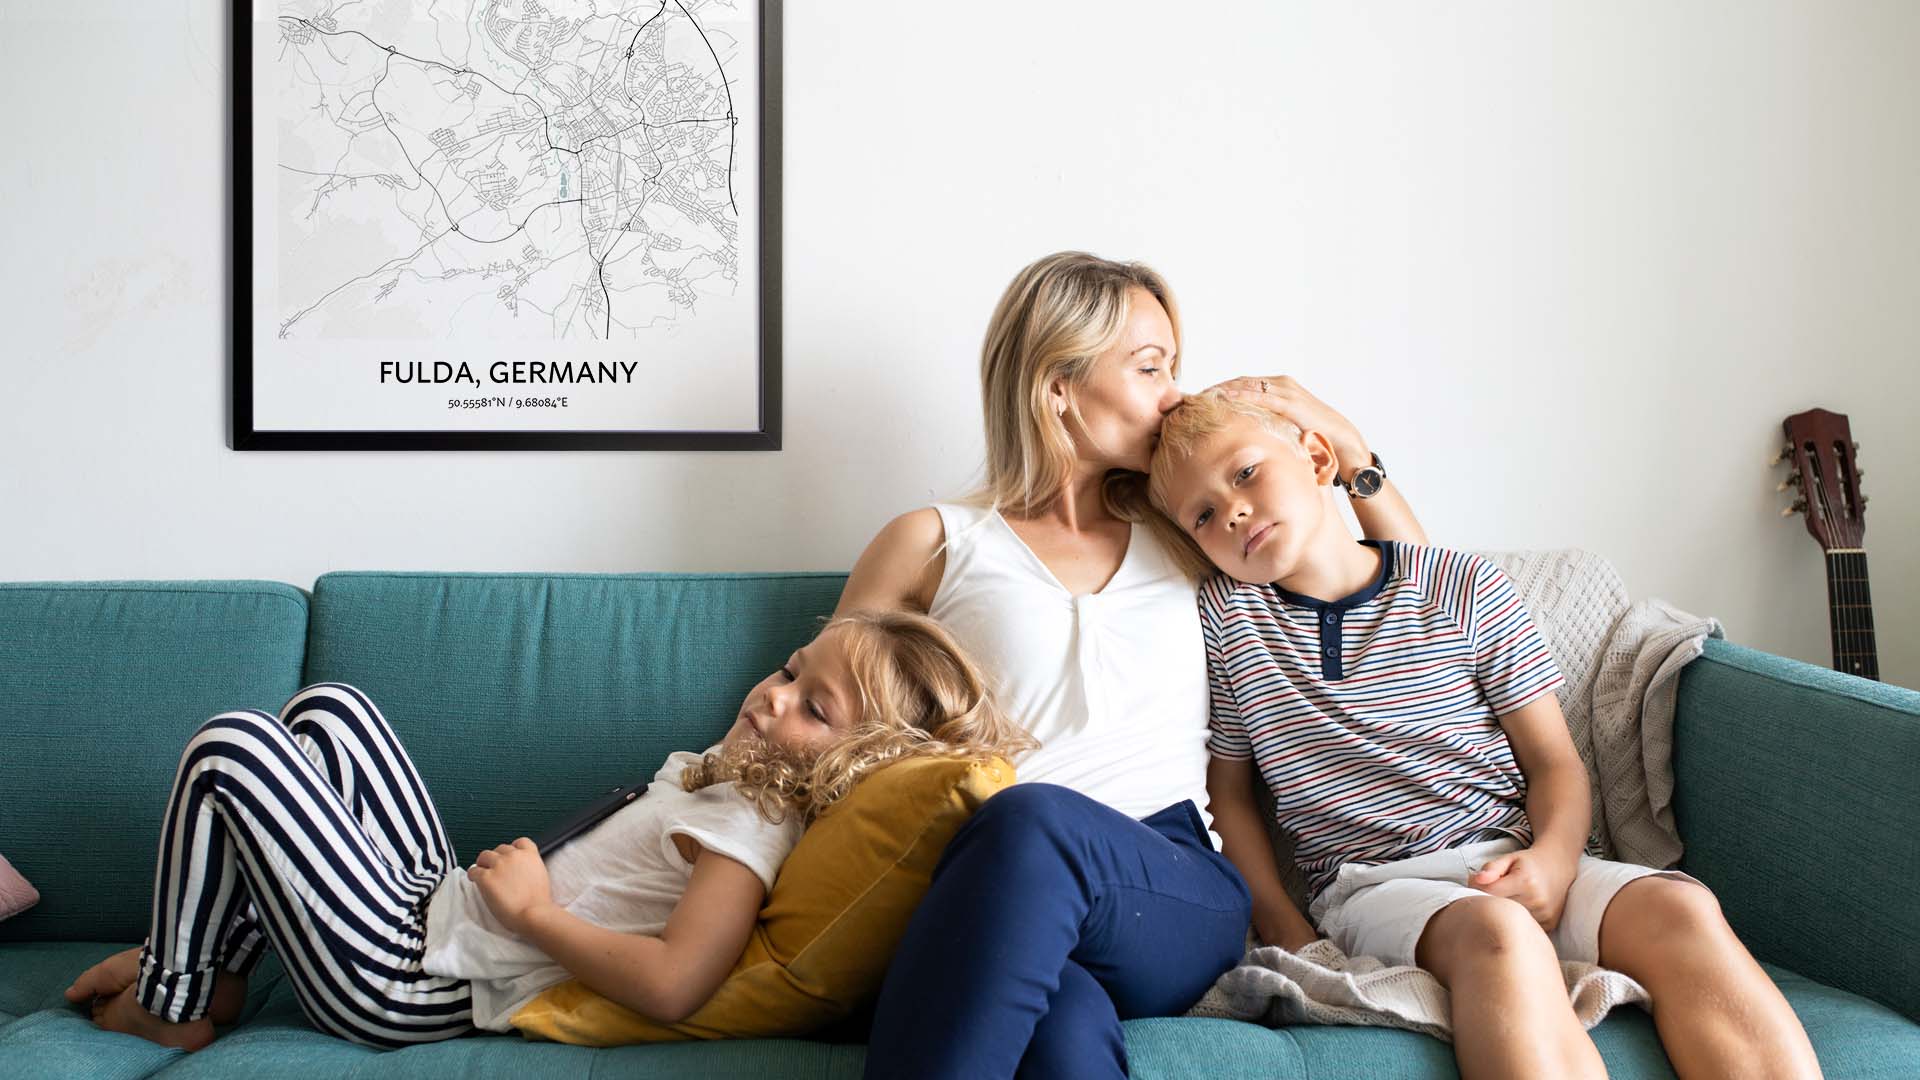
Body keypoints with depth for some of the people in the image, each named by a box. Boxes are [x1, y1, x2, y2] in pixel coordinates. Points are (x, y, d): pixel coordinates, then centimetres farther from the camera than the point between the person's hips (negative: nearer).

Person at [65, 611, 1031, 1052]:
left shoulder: (748, 832, -24)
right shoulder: (727, 771, 4)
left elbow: (668, 987, -38)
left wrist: (532, 908, -25)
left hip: (407, 984, -9)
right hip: (441, 903, 9)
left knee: (228, 746, -7)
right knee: (327, 710, 21)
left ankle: (173, 1006, 14)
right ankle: (213, 966, 23)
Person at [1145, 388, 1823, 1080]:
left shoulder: (1467, 589, 4)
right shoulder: (1225, 616, 4)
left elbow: (1554, 761, 8)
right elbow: (1230, 793, 10)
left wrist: (1553, 859, -14)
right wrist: (1285, 933, -3)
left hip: (1514, 862, 2)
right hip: (1371, 885, -2)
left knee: (1678, 908, -27)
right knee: (1498, 932, -35)